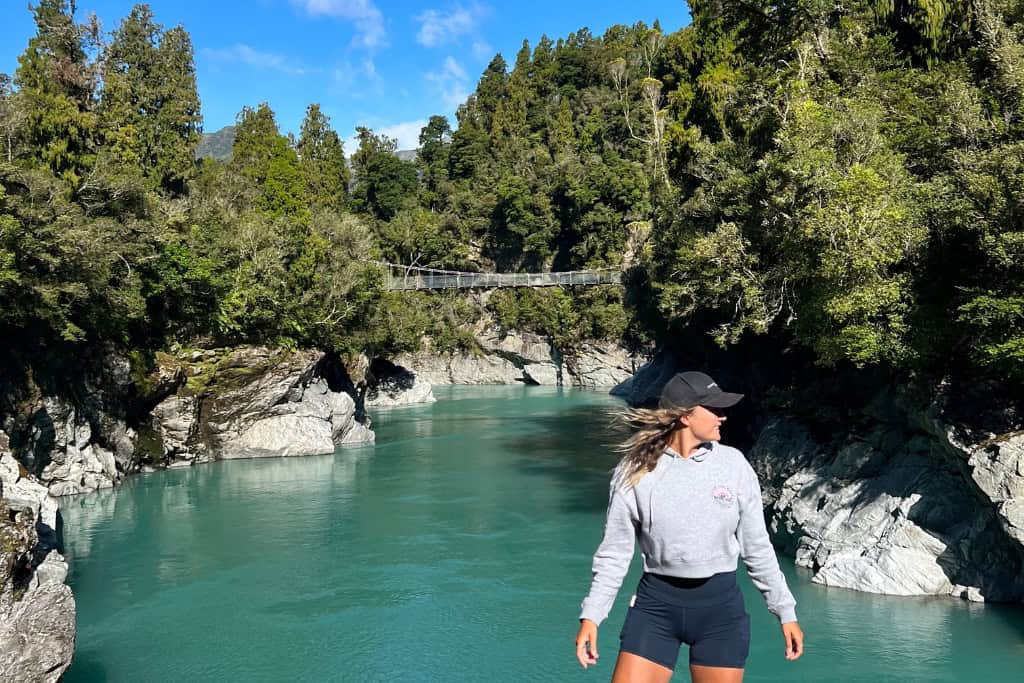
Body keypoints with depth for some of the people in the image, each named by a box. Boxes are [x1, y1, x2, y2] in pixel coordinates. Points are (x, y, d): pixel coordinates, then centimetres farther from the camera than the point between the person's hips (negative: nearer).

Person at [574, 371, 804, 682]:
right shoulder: (634, 472, -7)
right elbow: (615, 552, 1)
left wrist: (786, 611, 9)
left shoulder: (733, 464, -3)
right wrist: (591, 616, -3)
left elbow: (756, 547, 6)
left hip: (721, 605, 1)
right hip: (656, 603, -1)